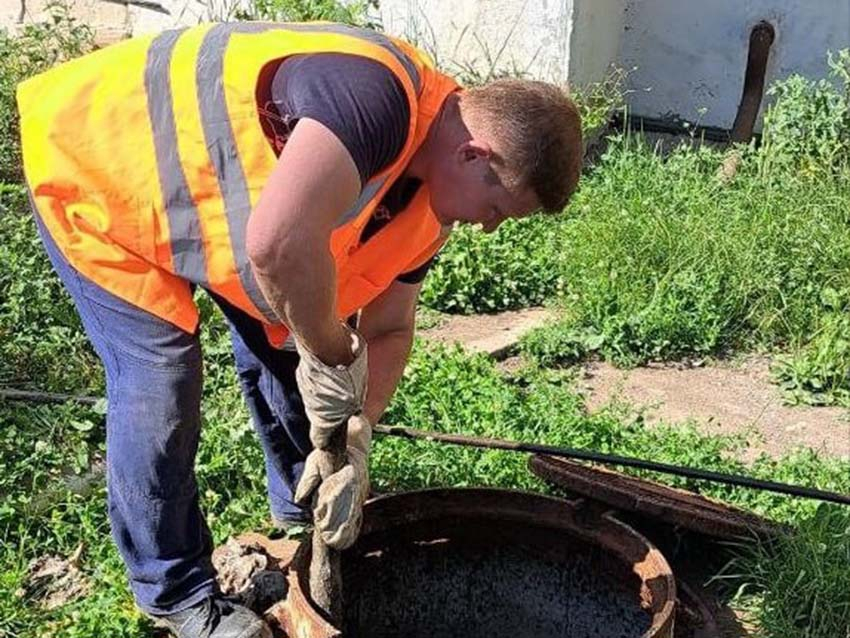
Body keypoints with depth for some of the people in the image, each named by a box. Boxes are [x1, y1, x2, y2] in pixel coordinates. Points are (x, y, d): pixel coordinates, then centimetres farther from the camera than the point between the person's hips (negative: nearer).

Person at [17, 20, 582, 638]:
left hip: (206, 177, 8)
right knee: (160, 382, -11)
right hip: (91, 157, -8)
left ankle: (306, 516, 32)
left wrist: (353, 439, -12)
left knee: (282, 344, 10)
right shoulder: (377, 91, -38)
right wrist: (335, 357, -34)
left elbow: (387, 329, 0)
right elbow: (279, 244, -52)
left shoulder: (431, 195, -7)